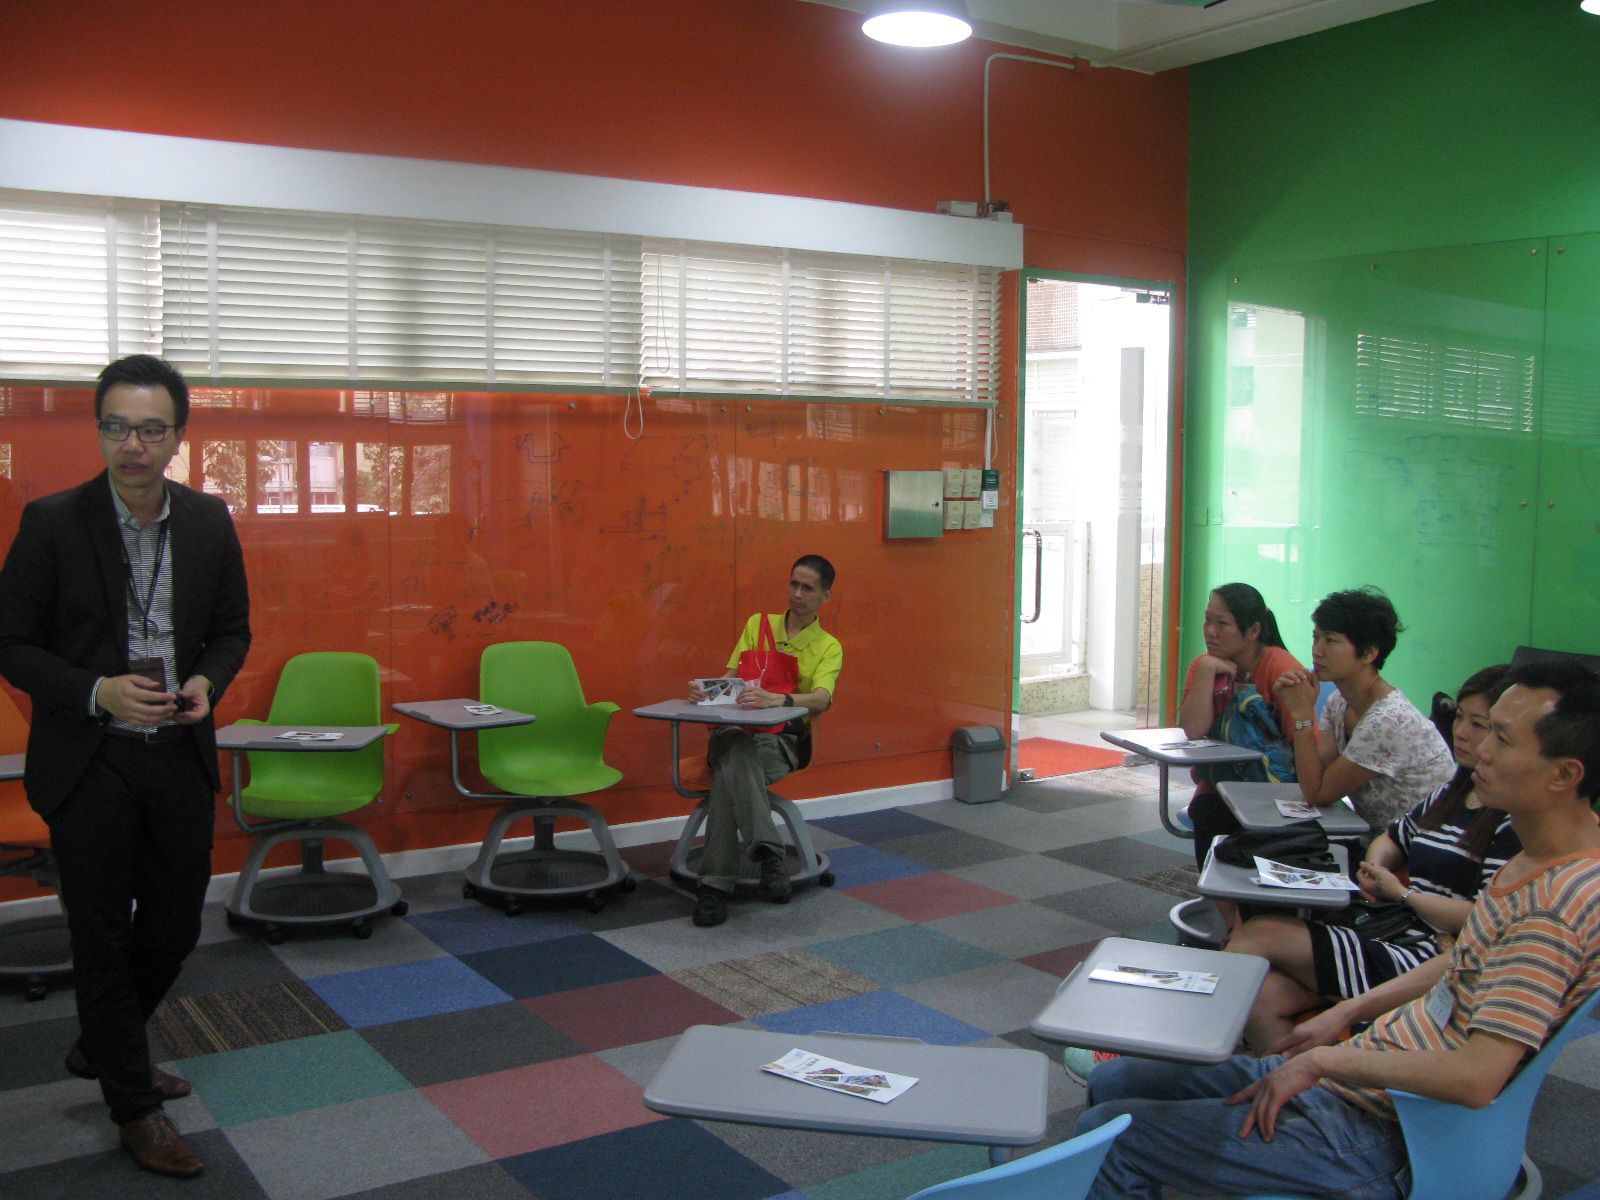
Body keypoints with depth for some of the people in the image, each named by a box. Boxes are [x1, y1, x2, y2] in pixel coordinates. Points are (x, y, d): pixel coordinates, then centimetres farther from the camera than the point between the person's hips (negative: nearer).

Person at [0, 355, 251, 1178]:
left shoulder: (209, 522, 0)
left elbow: (232, 629, 10)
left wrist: (207, 680, -11)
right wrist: (98, 693, -20)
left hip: (180, 757, 4)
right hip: (90, 764, -4)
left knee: (174, 926, 15)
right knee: (103, 939, 6)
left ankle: (101, 1048, 42)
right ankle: (135, 1107, 22)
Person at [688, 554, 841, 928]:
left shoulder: (829, 648, 9)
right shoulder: (758, 624, 19)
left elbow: (820, 699, -11)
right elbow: (731, 677, 12)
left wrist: (773, 699, -33)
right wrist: (707, 690, -15)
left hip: (783, 739, -2)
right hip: (735, 729, 2)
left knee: (732, 769, -37)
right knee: (735, 752, -38)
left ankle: (715, 884, -42)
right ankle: (768, 853, -47)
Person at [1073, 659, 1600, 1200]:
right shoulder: (1537, 856, 6)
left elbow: (1477, 1077, -30)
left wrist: (1323, 1059, -19)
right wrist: (1348, 1011, 16)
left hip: (1377, 1130, -10)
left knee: (1109, 1134, -11)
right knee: (1112, 1082, 10)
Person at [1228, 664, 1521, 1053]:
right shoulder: (1451, 794, 18)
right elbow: (1394, 838, 33)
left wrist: (1402, 893, -8)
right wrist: (1374, 868, 8)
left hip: (1427, 959, -8)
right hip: (1393, 933, 8)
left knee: (1257, 936, -15)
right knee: (1262, 997, -16)